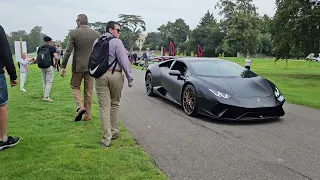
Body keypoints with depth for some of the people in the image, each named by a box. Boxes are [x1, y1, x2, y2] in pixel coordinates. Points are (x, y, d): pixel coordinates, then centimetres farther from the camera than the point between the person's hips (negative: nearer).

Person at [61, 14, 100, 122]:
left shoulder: (74, 33, -6)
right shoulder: (96, 34, 2)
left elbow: (68, 51, -9)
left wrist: (63, 66, -3)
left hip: (78, 66, -2)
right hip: (91, 66, 3)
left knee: (75, 86, 16)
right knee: (88, 91, 10)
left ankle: (80, 106, -7)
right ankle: (87, 115, 17)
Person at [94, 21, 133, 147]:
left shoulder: (96, 42, 12)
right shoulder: (116, 42, -6)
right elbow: (124, 61, -11)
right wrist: (129, 78, -6)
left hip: (100, 76, 3)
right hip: (115, 75, -3)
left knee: (104, 108, 2)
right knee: (114, 104, 14)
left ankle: (106, 138, 1)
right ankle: (113, 131, 25)